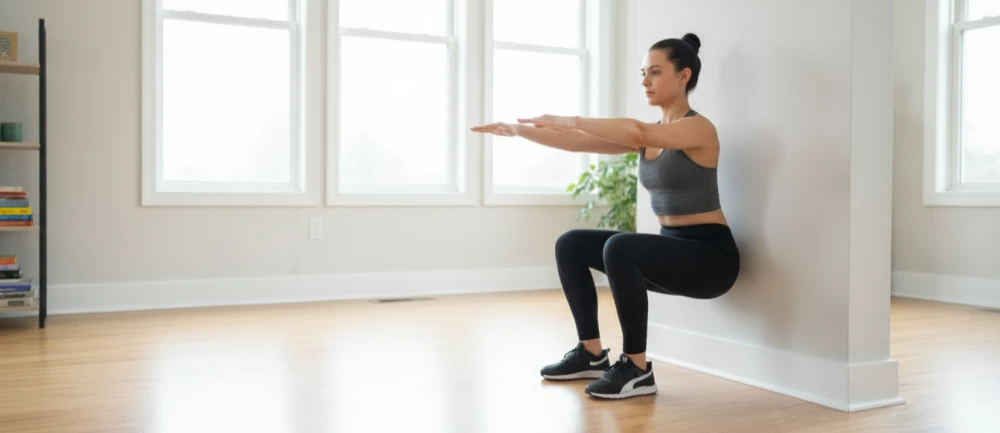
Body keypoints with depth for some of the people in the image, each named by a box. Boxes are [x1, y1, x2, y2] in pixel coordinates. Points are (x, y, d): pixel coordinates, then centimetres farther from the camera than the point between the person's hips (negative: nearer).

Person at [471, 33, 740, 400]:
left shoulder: (698, 128, -13)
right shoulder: (651, 134, 10)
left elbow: (636, 132, -33)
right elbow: (580, 143, 3)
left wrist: (571, 119, -31)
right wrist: (520, 130, -5)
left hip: (710, 255, -8)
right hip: (669, 247, 8)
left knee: (619, 248, -34)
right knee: (571, 245, -1)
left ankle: (636, 369, -19)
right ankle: (591, 354, 6)